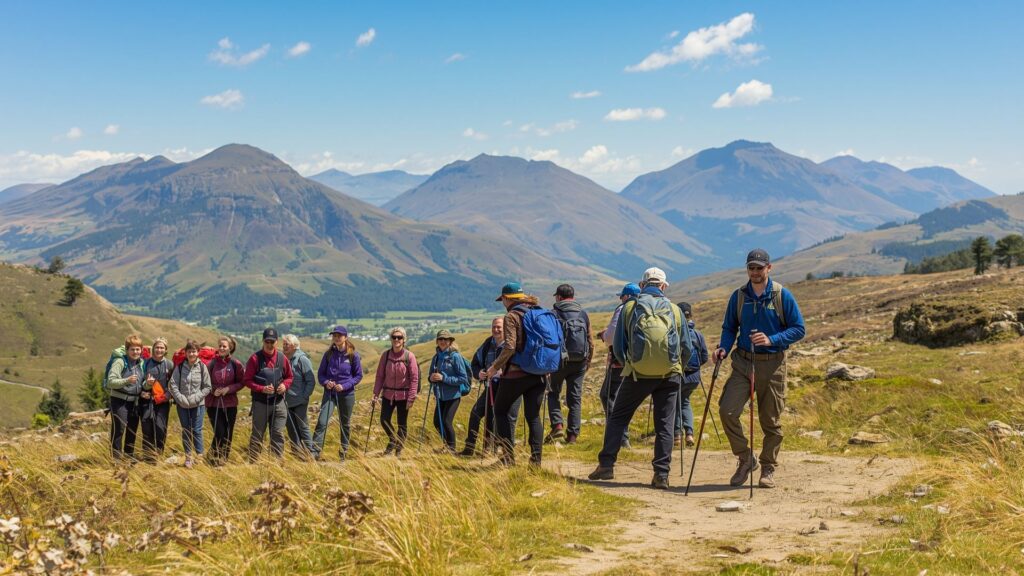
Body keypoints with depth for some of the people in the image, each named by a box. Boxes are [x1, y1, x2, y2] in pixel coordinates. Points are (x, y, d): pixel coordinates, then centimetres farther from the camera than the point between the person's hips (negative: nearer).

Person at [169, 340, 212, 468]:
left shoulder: (202, 367, -4)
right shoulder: (180, 367, -1)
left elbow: (208, 387, -3)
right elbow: (173, 384, -3)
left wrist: (195, 398, -12)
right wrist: (181, 399, -13)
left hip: (198, 404, -2)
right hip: (182, 404, 2)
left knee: (197, 430, -3)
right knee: (186, 431, 8)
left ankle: (199, 456, 5)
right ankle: (188, 457, 15)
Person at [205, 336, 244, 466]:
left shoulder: (235, 364, -2)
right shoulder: (211, 363, -2)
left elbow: (242, 382, 3)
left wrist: (229, 389, -12)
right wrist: (212, 390, -12)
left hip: (230, 404, 1)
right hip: (213, 404, -1)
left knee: (228, 435, 6)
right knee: (219, 433, -8)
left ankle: (224, 459, 21)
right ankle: (212, 458, 10)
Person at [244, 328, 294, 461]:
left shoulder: (282, 358, 4)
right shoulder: (255, 358, -6)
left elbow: (290, 377, 15)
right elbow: (247, 380, -5)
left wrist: (285, 385, -6)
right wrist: (262, 389, -18)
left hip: (278, 402, 3)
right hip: (260, 403, -3)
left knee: (278, 434, 3)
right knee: (257, 435, 5)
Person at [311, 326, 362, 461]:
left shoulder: (353, 355, -4)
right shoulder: (328, 354, 2)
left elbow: (358, 375, 0)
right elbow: (320, 373, 8)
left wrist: (345, 386, -14)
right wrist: (325, 382, -13)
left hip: (346, 394, -1)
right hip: (329, 393, 1)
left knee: (345, 423, 11)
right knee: (322, 422, -13)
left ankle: (343, 452, 24)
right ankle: (314, 452, -15)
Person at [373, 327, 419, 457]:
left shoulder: (409, 356, -9)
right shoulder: (386, 355, 0)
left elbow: (414, 378, -9)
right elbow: (380, 375, 5)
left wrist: (411, 398, -12)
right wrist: (376, 393, 1)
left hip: (403, 395, -3)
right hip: (388, 394, 3)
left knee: (402, 424, 5)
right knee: (384, 420, 0)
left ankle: (399, 450, 21)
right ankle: (392, 440, 29)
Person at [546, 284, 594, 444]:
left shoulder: (554, 314, -3)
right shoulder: (583, 314, 9)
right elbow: (590, 340, 11)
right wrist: (588, 361, 22)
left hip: (560, 360, -3)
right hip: (580, 361, 3)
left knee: (553, 393, 12)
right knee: (575, 398, 7)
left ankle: (557, 425, -6)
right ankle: (573, 435, 5)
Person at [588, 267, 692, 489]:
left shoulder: (629, 307, 2)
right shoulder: (674, 310, 5)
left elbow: (618, 346, 5)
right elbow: (687, 348, 8)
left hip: (638, 374, -1)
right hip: (670, 375, 1)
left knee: (618, 417, 12)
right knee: (664, 424, 6)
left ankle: (606, 464, 7)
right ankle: (662, 474, 1)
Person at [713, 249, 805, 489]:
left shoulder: (782, 296, -3)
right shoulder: (738, 296, 5)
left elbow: (799, 329, -3)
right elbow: (729, 327, 13)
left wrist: (771, 339, -17)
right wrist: (724, 348, -6)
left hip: (772, 365, -2)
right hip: (743, 363, 2)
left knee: (771, 420, 5)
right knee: (727, 410, -14)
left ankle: (768, 469, 22)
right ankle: (745, 458, 6)